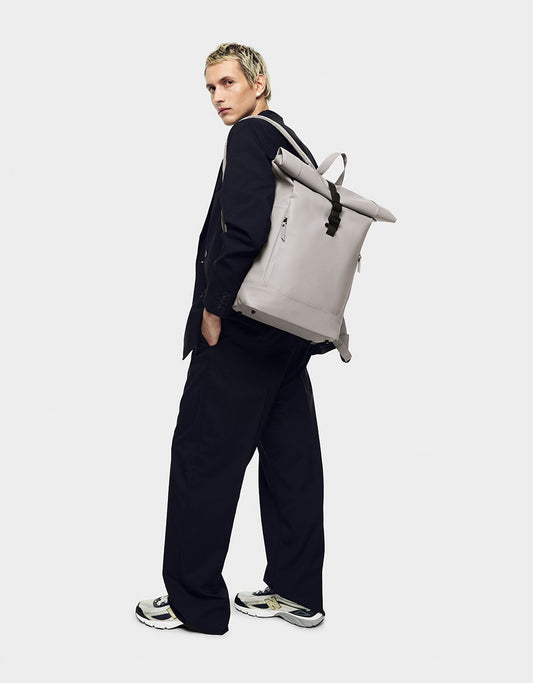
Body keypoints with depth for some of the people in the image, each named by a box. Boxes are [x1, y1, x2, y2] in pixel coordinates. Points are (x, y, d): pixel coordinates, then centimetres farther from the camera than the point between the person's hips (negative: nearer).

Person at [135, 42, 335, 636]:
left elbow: (244, 230, -24)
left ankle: (194, 601, 8)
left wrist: (214, 308, -15)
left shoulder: (250, 136, -11)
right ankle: (297, 591, 21)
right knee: (290, 457, 11)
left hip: (242, 330, -9)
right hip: (292, 332, 9)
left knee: (202, 457, -1)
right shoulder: (296, 146, 17)